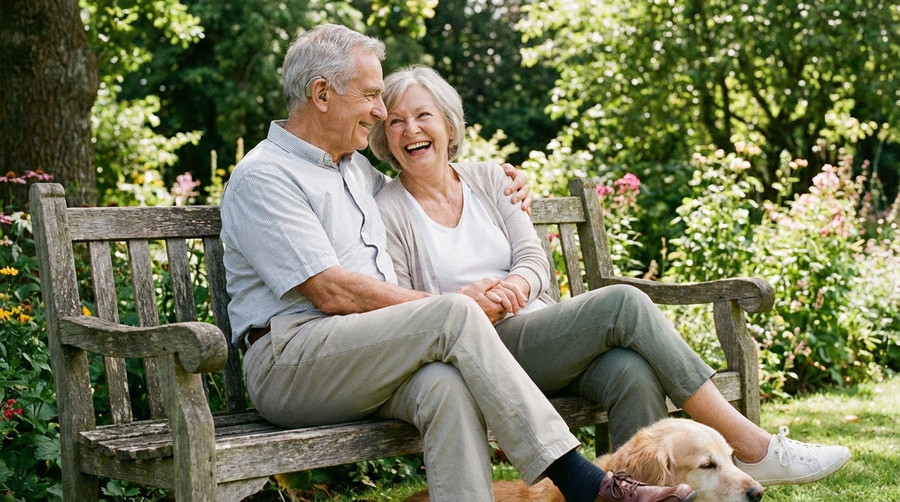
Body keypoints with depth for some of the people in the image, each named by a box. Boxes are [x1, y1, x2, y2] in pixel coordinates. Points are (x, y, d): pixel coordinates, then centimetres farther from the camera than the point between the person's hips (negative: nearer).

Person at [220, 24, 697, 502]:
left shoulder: (353, 166, 23)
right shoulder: (262, 176, -4)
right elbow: (331, 292, -14)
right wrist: (446, 306, -10)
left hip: (366, 363, 7)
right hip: (287, 365, -7)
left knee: (447, 384, -30)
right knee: (456, 315, -27)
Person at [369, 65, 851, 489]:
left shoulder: (486, 181, 15)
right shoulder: (387, 212, 1)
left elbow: (535, 258, 8)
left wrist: (516, 285, -15)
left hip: (540, 327, 5)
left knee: (632, 372, -30)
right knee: (623, 303, -27)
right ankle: (752, 446, -21)